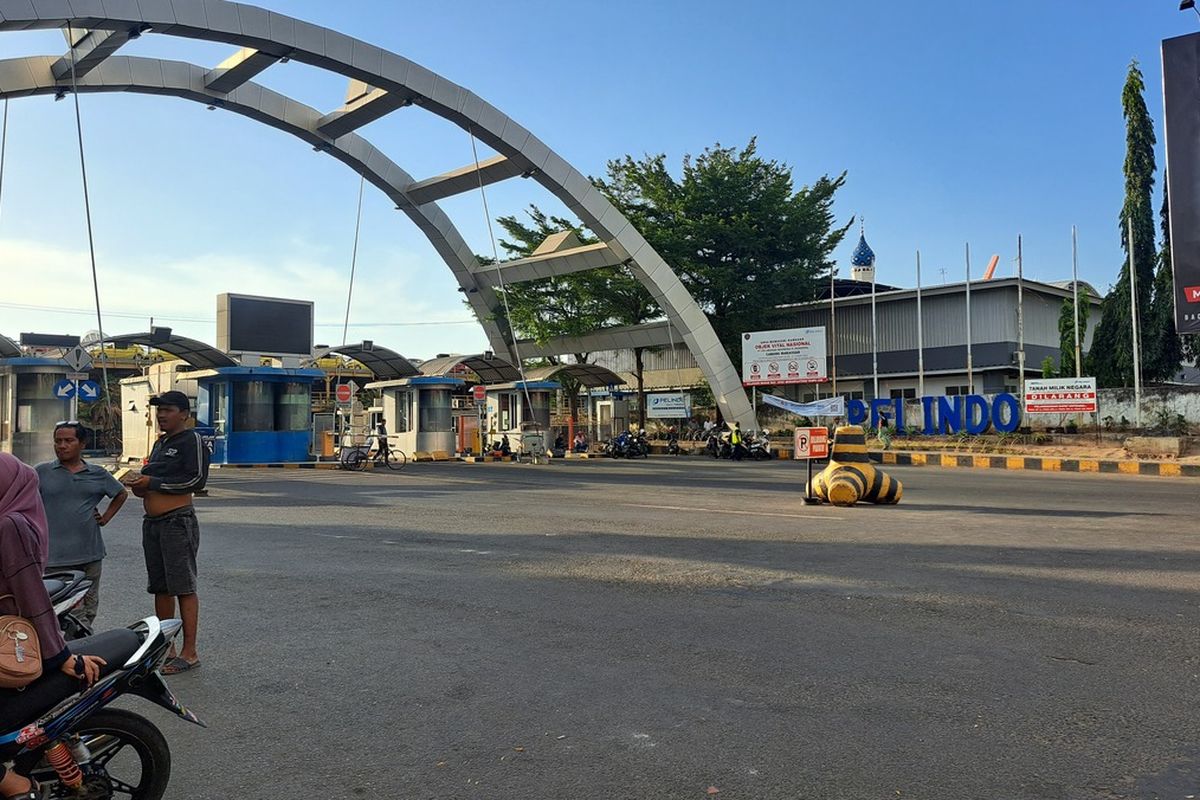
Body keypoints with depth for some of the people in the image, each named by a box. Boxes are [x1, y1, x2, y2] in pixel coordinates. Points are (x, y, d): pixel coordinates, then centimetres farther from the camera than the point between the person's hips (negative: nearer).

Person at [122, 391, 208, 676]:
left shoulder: (192, 440, -8)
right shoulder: (160, 443, 20)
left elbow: (197, 479, -18)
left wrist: (152, 482, -16)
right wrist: (140, 483, 7)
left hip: (178, 522, -9)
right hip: (152, 522, 9)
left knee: (183, 587, -6)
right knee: (160, 587, 14)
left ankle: (189, 653, -2)